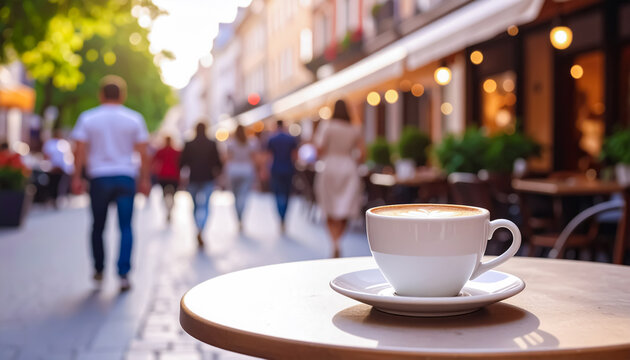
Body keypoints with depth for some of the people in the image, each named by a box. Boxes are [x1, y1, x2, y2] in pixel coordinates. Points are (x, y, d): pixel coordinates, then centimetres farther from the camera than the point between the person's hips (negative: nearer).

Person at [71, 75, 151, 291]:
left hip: (99, 178, 1)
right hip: (125, 178, 0)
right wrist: (145, 179, 6)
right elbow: (143, 153, 0)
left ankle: (99, 270, 25)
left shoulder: (87, 118, 0)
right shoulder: (134, 118, 1)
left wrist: (76, 177, 1)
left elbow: (80, 151, -4)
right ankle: (123, 274, -7)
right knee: (125, 227, 1)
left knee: (98, 227, 15)